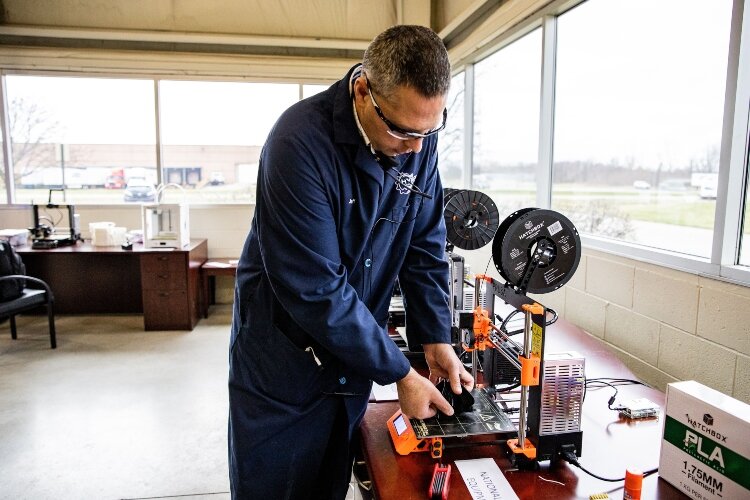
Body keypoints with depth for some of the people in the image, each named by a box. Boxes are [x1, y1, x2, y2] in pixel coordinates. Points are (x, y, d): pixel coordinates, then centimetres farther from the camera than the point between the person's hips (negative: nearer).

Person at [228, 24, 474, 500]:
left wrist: (437, 339, -5)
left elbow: (425, 247, 1)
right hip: (282, 366, -4)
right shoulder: (302, 141, -26)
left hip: (353, 361, 5)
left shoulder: (419, 139, -8)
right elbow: (316, 290, -27)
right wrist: (400, 374, -20)